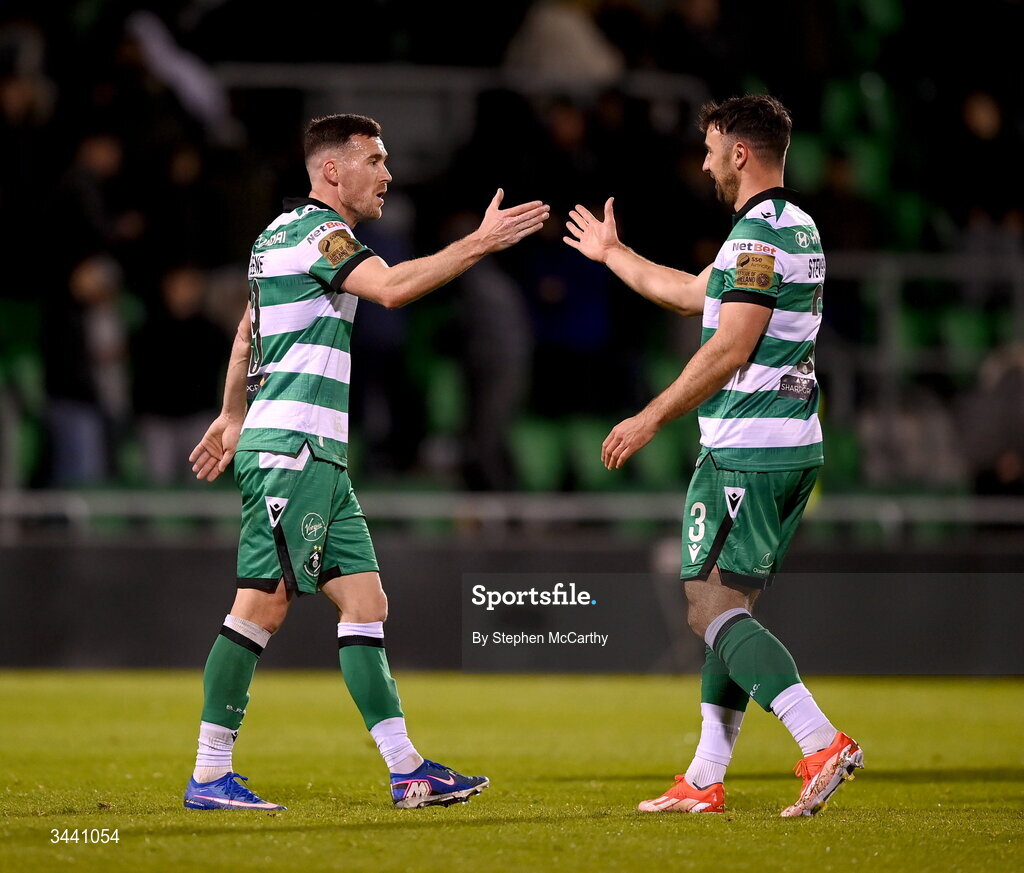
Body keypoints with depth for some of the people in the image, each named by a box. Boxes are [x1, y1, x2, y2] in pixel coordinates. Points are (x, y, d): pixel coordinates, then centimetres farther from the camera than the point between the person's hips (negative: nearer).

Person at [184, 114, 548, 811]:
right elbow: (392, 287, -29)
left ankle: (408, 770, 2)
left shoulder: (284, 233, 21)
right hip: (290, 450, -11)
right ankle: (209, 776, -6)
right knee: (264, 604, -9)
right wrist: (480, 243, -27)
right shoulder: (316, 231, -10)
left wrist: (234, 416, 40)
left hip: (318, 459, 11)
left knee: (365, 602, 5)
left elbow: (246, 330, 32)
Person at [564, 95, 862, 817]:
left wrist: (650, 420, -14)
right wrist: (613, 254, 44)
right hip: (795, 446, 10)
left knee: (712, 607, -10)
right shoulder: (798, 229, 18)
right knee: (728, 609, 12)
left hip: (747, 451, -10)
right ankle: (705, 782, 13)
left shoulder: (759, 233, -14)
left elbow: (729, 349, -19)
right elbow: (692, 294, 31)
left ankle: (822, 743, -23)